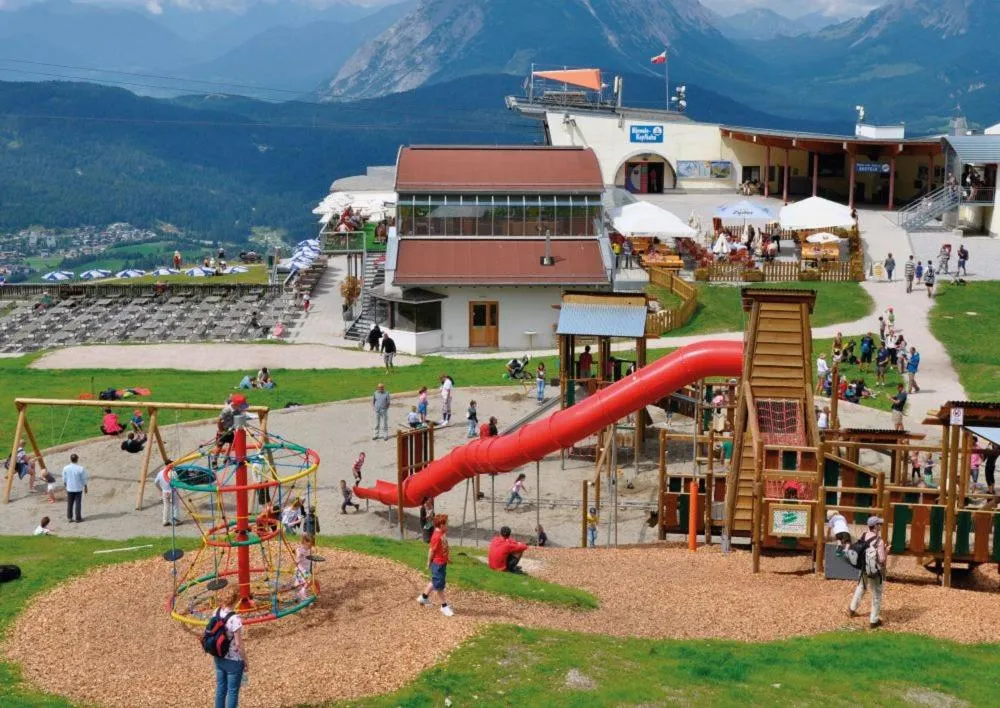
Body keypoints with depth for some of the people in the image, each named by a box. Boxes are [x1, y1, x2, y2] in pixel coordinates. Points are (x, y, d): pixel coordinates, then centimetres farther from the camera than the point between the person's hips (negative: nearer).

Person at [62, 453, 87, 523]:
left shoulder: (65, 468, -9)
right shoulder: (81, 468, -17)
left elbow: (64, 479, 2)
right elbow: (84, 479, -9)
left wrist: (65, 486, 19)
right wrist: (85, 487, 5)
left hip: (69, 488, 2)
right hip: (78, 488, -2)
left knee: (69, 503, 13)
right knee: (78, 503, 7)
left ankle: (69, 517, 19)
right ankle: (78, 518, 12)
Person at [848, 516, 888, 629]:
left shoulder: (863, 536, -8)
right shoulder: (879, 541, -27)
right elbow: (882, 560, -26)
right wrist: (886, 551, -8)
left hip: (864, 568, 7)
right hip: (876, 571, -7)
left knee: (861, 587, 31)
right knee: (877, 595, 10)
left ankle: (852, 609, 46)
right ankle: (873, 620, 18)